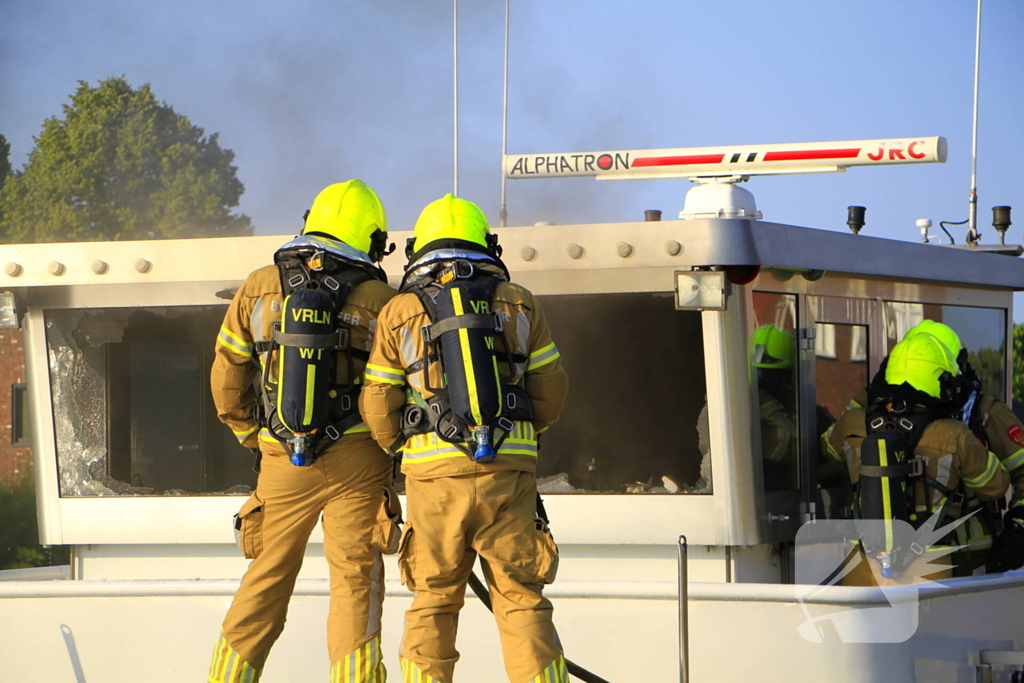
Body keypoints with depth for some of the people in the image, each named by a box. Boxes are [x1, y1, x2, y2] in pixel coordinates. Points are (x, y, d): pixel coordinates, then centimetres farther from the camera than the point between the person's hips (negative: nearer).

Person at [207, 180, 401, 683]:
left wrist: (254, 438, 21)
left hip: (281, 461, 3)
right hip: (356, 460, -3)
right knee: (355, 580, 1)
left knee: (266, 579, 13)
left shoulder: (258, 288, 4)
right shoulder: (379, 300, -3)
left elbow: (226, 381, 7)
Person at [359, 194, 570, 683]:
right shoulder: (518, 304, 7)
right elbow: (550, 393, 9)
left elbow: (378, 408, 5)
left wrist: (401, 448, 25)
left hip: (434, 478, 0)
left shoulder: (398, 313, 6)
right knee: (521, 602, 5)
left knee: (432, 604, 9)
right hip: (508, 476, 0)